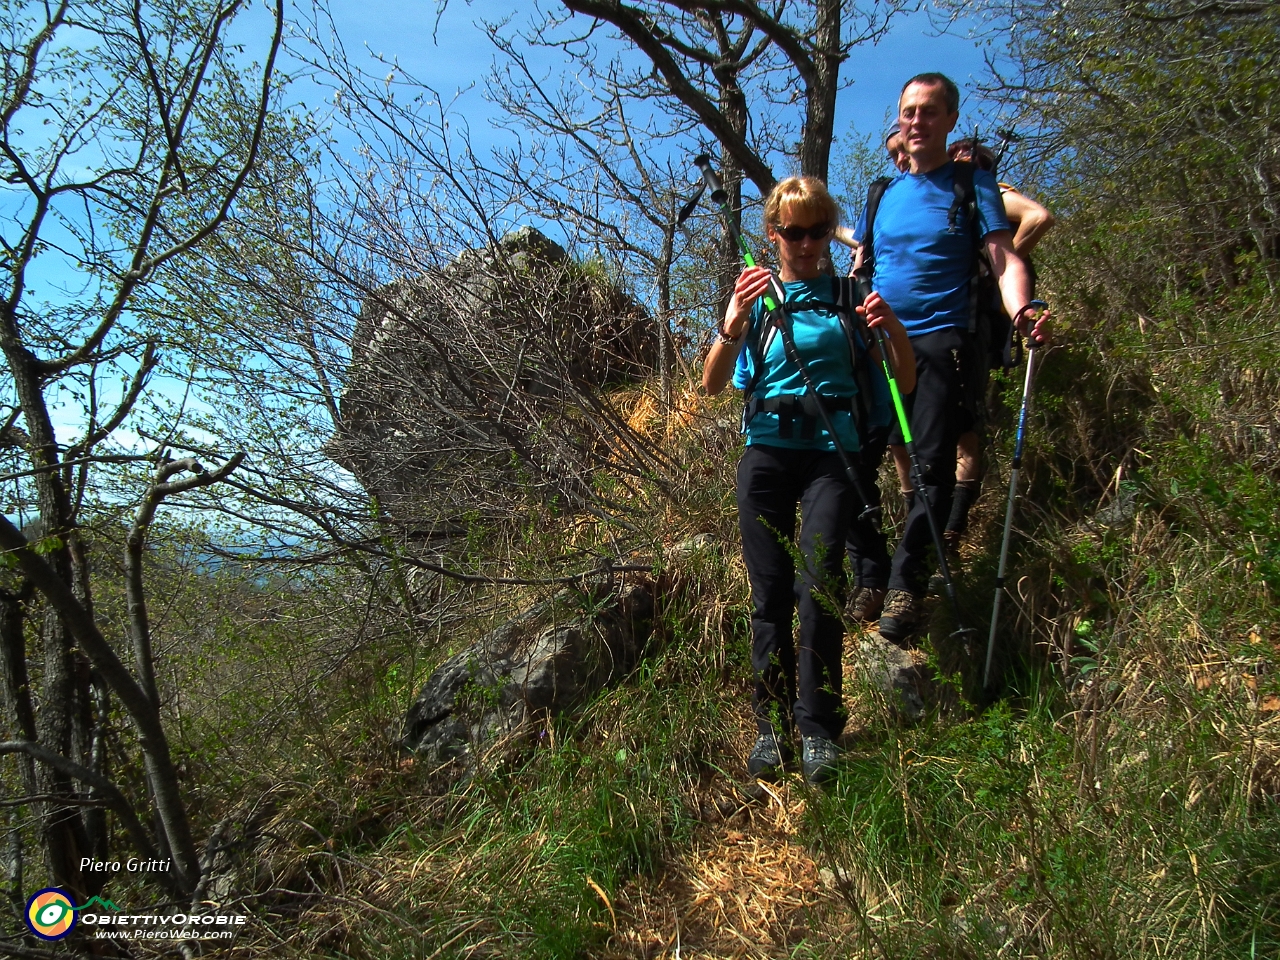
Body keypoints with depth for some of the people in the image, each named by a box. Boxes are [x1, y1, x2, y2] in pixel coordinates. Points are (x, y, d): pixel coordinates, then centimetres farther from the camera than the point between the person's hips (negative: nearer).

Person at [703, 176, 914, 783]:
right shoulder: (757, 298, 13)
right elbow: (713, 384, 0)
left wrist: (893, 329, -10)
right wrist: (732, 323, -17)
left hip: (832, 449, -1)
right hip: (767, 451, 1)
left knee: (817, 585, -13)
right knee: (770, 591, -1)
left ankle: (818, 727, -2)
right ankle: (772, 723, 8)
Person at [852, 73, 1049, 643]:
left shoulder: (972, 184, 6)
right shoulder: (883, 192, 18)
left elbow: (1005, 259, -4)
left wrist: (1022, 311, -25)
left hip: (939, 341, -4)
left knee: (933, 463, -11)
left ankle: (906, 583, 0)